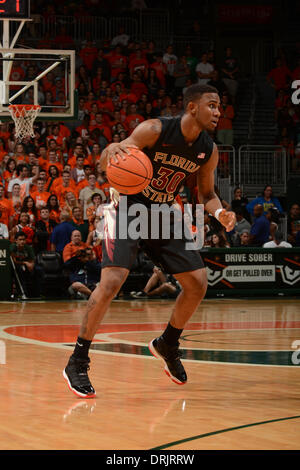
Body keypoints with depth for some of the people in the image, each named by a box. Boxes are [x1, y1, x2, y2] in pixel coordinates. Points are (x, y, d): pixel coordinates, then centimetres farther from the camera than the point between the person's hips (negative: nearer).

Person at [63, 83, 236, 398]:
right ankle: (77, 363, -14)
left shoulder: (209, 150, -4)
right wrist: (112, 151, -45)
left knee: (198, 284, 2)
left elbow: (206, 194, 10)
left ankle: (167, 344, 27)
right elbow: (107, 159, -20)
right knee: (111, 281, -22)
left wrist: (219, 212, -12)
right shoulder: (155, 130, -21)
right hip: (129, 210, -6)